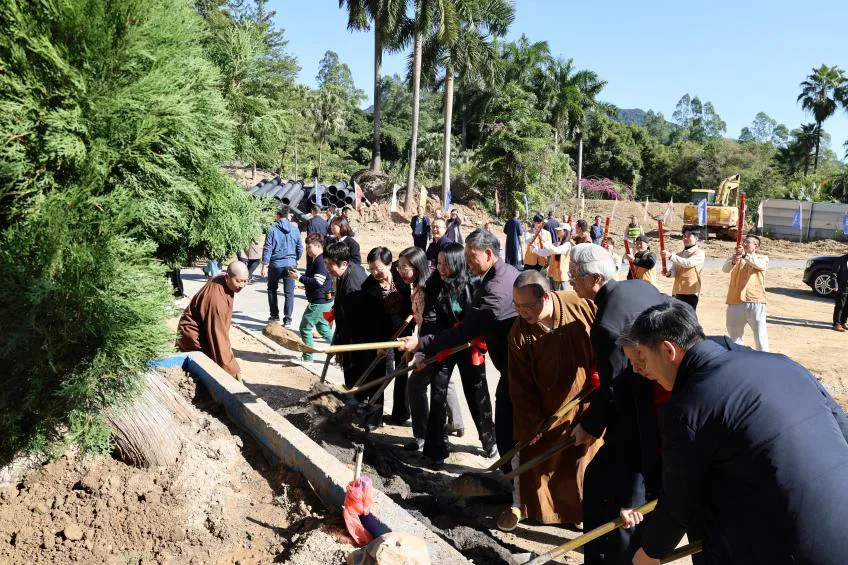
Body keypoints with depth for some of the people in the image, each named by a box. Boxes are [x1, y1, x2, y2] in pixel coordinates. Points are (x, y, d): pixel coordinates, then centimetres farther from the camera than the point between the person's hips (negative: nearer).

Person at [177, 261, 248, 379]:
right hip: (193, 335, -10)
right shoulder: (217, 299, -35)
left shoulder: (223, 282, -6)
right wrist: (232, 368, -34)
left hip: (203, 329, 10)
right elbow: (218, 334, -35)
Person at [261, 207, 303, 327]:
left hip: (275, 264, -2)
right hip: (291, 264, 2)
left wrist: (264, 265, -5)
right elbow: (300, 248, 9)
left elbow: (267, 248, -8)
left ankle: (275, 315, 23)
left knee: (272, 289, 19)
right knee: (289, 292, 3)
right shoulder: (295, 229, 2)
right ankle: (287, 319, -4)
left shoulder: (272, 229, -7)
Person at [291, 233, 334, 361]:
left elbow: (318, 282, -27)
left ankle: (308, 357, 11)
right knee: (323, 328, 21)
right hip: (324, 301, 11)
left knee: (305, 328, 0)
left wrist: (299, 277, -22)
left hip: (319, 302, -11)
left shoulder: (321, 261, -20)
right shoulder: (315, 260, 12)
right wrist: (298, 276, 9)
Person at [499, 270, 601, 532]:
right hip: (546, 409, 0)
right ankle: (519, 505, 32)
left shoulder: (583, 305, -22)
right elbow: (520, 387, -14)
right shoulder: (519, 334, -20)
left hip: (588, 404, 0)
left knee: (583, 459, 12)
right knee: (530, 456, 9)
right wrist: (532, 427, -13)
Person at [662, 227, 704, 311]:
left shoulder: (699, 253, -2)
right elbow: (674, 271, 6)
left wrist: (670, 256, -29)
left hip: (691, 292, -6)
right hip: (677, 292, 6)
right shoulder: (679, 254, 18)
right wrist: (669, 273, -18)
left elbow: (688, 263, -20)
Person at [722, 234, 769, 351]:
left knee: (760, 334, 0)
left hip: (755, 301, -3)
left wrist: (745, 255, -35)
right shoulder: (735, 257, 10)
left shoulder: (763, 258, 6)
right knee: (734, 334, 11)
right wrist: (733, 261, -34)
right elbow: (725, 269, -12)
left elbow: (759, 264, -20)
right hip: (735, 302, 3)